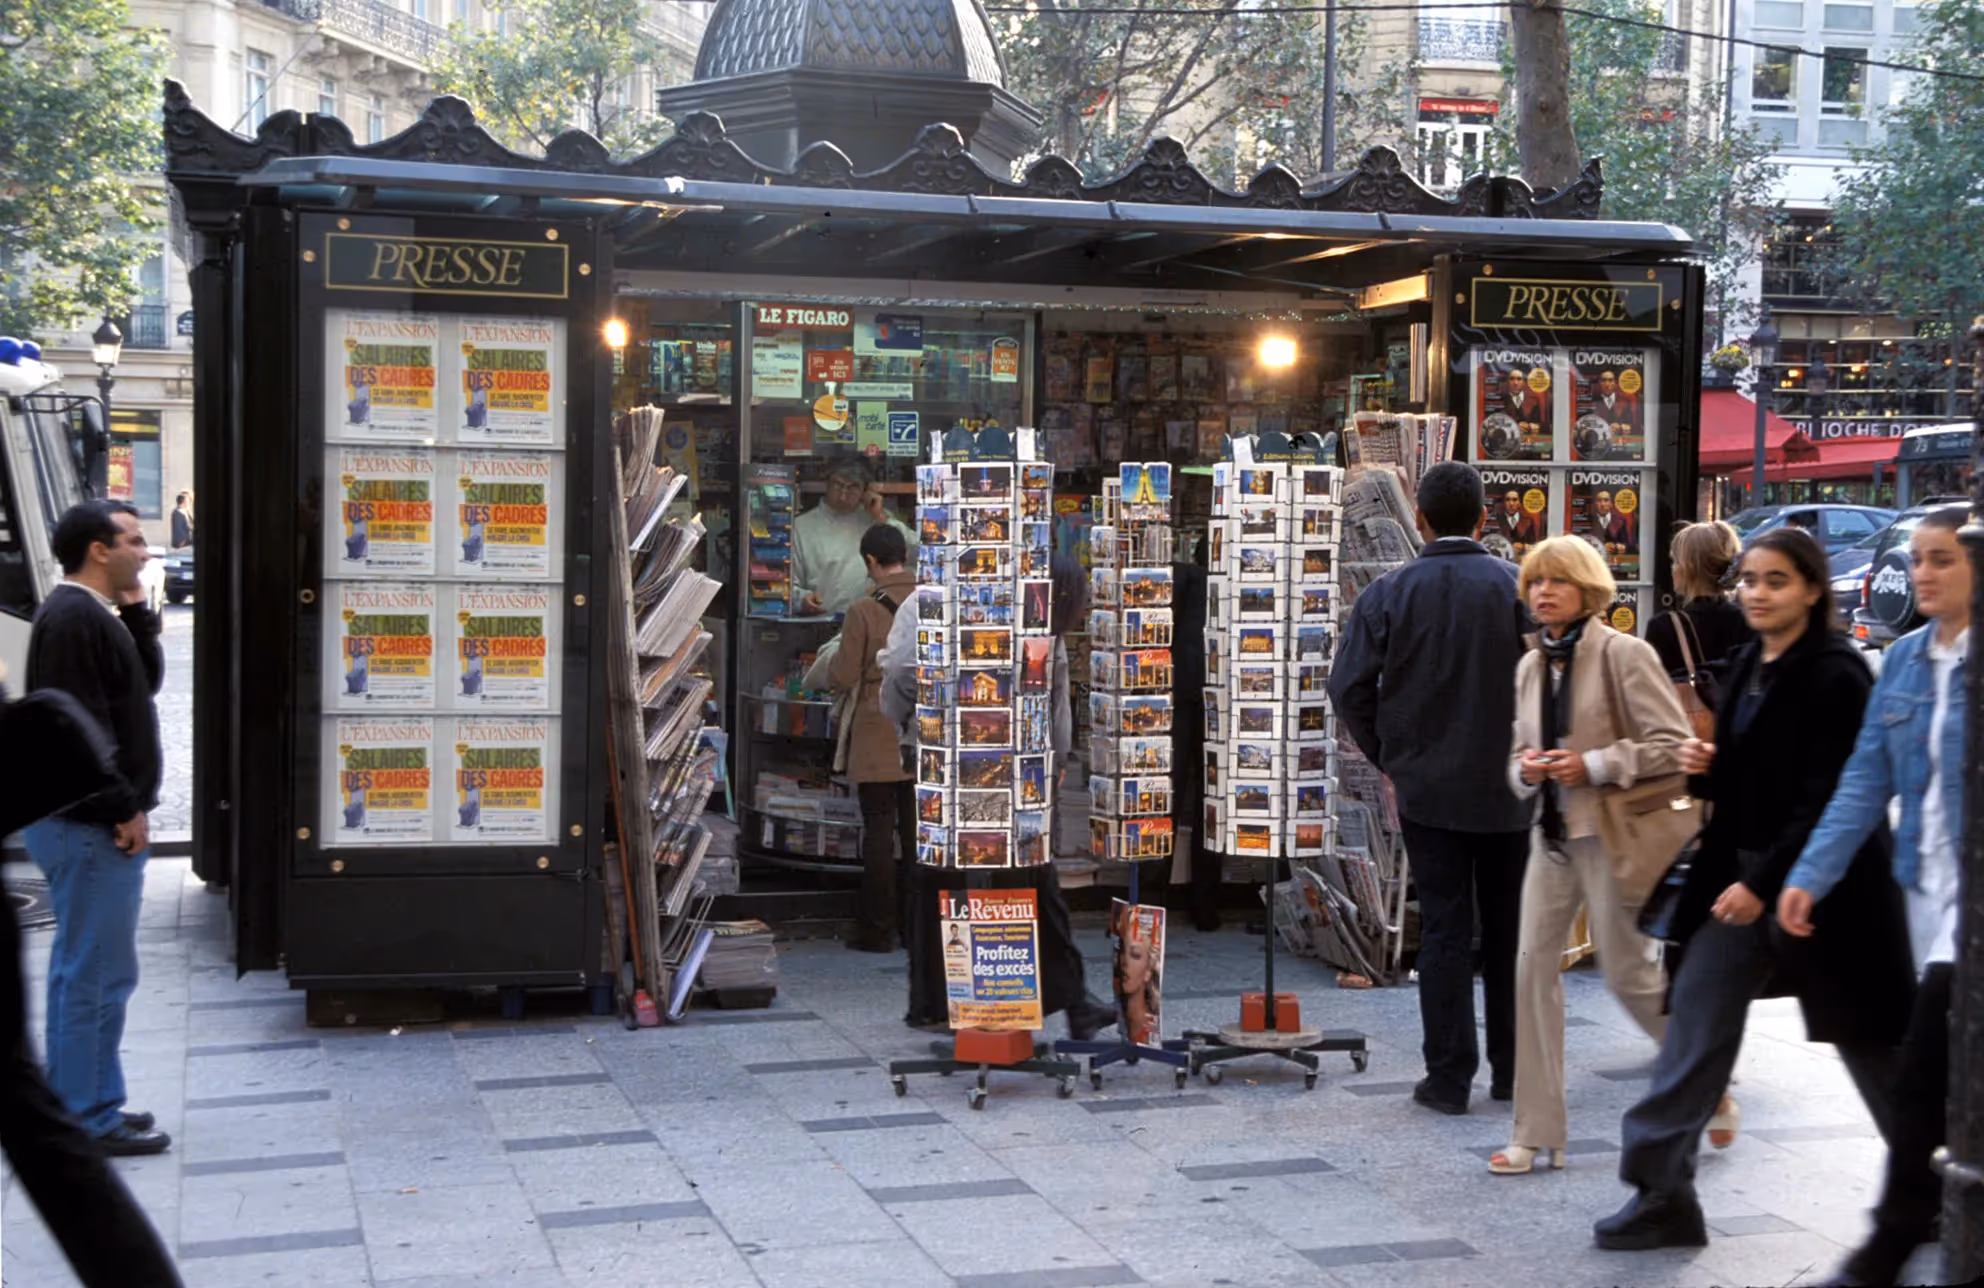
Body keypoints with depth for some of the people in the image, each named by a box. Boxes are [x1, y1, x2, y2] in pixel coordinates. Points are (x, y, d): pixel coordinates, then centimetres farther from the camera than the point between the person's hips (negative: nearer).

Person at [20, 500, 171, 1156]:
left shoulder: (93, 614, 14)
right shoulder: (73, 618, -18)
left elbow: (145, 683, 16)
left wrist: (136, 613, 5)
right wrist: (123, 810, -18)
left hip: (90, 821, 11)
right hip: (89, 825, -11)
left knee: (82, 968, 16)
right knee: (98, 972, -5)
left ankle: (74, 1107, 24)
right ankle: (90, 1120, 2)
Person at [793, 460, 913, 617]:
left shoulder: (877, 519, 19)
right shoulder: (801, 526, 12)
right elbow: (790, 584, 10)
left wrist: (882, 519, 5)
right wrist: (803, 599, -11)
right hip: (823, 620, 0)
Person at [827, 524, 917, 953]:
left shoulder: (863, 611, -14)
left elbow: (843, 677, -10)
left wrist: (841, 653, 10)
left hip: (878, 737, -4)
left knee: (878, 829, 1)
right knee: (915, 829, 12)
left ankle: (877, 929, 4)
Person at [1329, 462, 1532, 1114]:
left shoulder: (1387, 594, -5)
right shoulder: (1521, 588, -7)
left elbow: (1350, 688, -5)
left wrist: (1387, 757, 8)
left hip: (1426, 788, 0)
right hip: (1508, 789, 0)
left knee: (1443, 929, 5)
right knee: (1508, 930, 12)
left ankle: (1448, 1075, 5)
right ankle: (1512, 1071, 20)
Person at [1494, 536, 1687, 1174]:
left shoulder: (1623, 654, -9)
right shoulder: (1530, 666, 11)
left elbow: (1673, 743, -12)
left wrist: (1594, 765, -18)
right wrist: (1526, 767, -2)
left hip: (1613, 834, -6)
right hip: (1553, 834, 6)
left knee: (1628, 974, -1)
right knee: (1533, 967, -1)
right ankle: (1537, 1133, 5)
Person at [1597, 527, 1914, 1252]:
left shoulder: (1834, 677, -14)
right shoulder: (1750, 666, 10)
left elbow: (1829, 799, -19)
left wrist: (1764, 883, -21)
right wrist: (1706, 769, -2)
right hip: (1741, 877, 8)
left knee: (1869, 1043, 7)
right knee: (1694, 1024, 1)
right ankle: (1661, 1194, 5)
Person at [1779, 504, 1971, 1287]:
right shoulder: (1906, 659, 9)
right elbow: (1865, 780, 9)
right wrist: (1811, 874, 2)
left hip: (1976, 889, -6)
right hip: (1926, 882, 6)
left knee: (1923, 1069, -9)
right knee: (1956, 1068, 14)